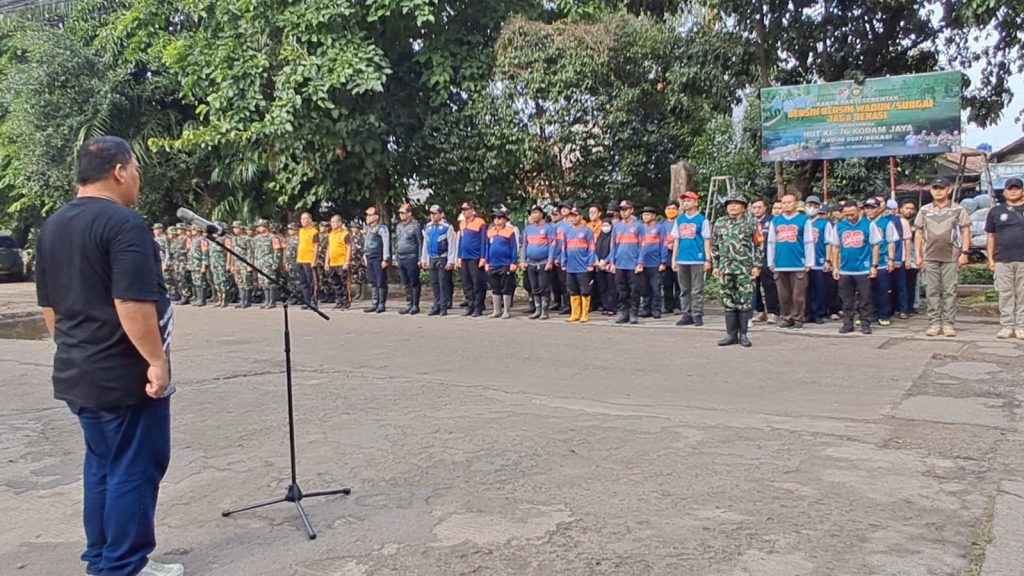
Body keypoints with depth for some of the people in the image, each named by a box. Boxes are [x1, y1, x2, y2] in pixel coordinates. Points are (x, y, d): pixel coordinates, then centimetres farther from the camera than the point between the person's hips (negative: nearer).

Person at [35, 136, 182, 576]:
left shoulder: (52, 226, 12)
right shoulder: (123, 222, -16)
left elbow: (49, 305, 17)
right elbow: (132, 303, -24)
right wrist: (157, 360, -19)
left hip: (77, 373, 9)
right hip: (125, 374, -9)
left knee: (102, 466, 17)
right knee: (134, 469, 1)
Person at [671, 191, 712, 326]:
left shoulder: (702, 220, -1)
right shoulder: (679, 220, 11)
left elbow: (706, 240, -1)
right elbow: (676, 240, 14)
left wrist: (708, 260, -7)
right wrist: (674, 259, 9)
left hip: (697, 260, -5)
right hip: (682, 260, 5)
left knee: (697, 290, -2)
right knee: (684, 290, 8)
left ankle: (697, 315, 3)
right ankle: (687, 315, 15)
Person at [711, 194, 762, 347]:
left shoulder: (751, 222, 1)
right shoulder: (719, 223, 11)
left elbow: (759, 245, -1)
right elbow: (714, 246, 14)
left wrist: (757, 266, -8)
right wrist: (715, 266, 8)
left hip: (745, 268, -3)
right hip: (725, 268, 3)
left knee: (744, 301, -1)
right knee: (728, 302, 5)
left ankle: (743, 334, 8)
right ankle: (731, 334, 12)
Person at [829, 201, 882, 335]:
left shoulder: (868, 224, -3)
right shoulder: (839, 226, 3)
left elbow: (875, 246, 0)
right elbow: (835, 248, 8)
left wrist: (874, 266, -4)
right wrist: (835, 267, 4)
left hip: (864, 270, -2)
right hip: (845, 270, 2)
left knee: (865, 299, 5)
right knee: (847, 300, 10)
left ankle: (865, 324, 13)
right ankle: (847, 324, 18)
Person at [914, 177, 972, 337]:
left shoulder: (958, 209, 5)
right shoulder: (924, 210, 11)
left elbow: (965, 231, 3)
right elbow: (918, 234, 11)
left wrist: (964, 252, -7)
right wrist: (918, 255, 4)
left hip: (951, 258, -2)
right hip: (930, 257, 2)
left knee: (950, 292, 0)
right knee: (932, 291, 2)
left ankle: (948, 324, 3)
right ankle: (934, 324, 7)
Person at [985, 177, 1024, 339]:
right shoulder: (996, 211, 11)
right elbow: (990, 236, 11)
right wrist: (990, 258, 5)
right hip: (1003, 260, 0)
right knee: (1005, 294, 1)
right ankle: (1006, 326, 6)